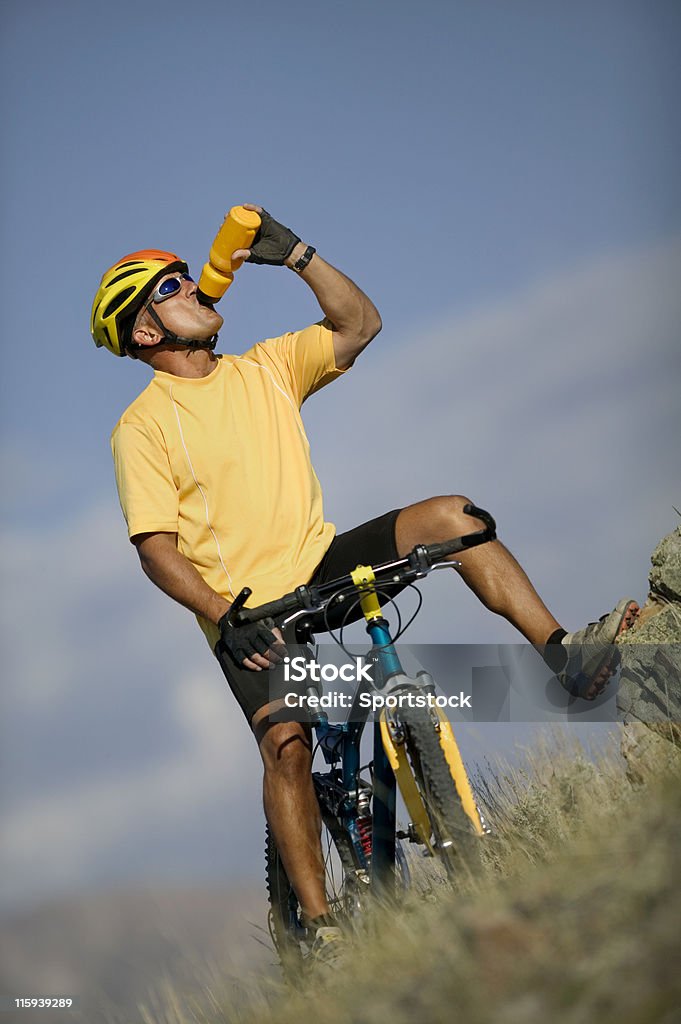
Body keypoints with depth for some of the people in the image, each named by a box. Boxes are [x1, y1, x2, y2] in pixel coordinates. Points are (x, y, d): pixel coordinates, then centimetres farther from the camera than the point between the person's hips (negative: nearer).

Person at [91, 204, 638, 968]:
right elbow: (157, 549, -12)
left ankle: (564, 656, -18)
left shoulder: (265, 368, 8)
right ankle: (321, 925, -14)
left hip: (320, 565, 4)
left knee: (448, 515, -15)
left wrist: (296, 255, -5)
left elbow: (359, 325, 6)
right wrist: (223, 619, -25)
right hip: (248, 610, -4)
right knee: (287, 746, -22)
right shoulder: (143, 426, -7)